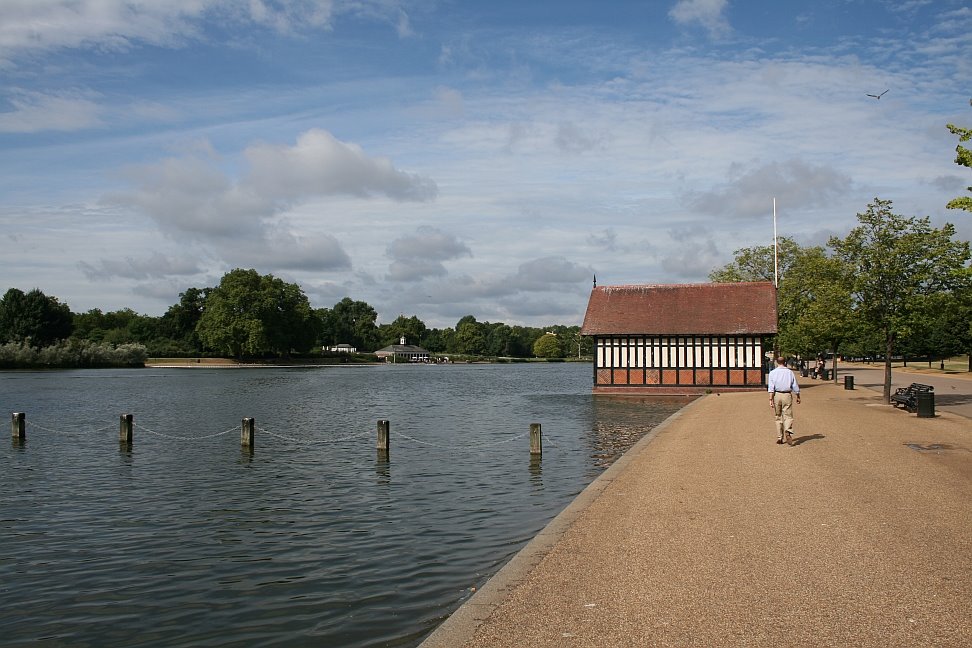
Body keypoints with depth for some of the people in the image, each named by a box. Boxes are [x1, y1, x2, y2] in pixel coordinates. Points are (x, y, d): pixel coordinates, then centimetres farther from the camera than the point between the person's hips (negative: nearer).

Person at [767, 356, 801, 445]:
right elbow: (795, 386, 8)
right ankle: (788, 431, -28)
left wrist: (771, 399, -10)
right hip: (787, 395, 0)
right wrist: (798, 397, 20)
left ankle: (779, 437, 12)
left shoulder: (773, 373, 2)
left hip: (777, 395, 0)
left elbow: (771, 387, -7)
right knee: (788, 415, -1)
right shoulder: (790, 372, 5)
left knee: (778, 417, 10)